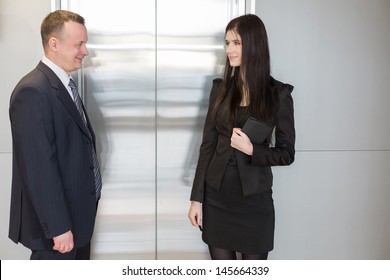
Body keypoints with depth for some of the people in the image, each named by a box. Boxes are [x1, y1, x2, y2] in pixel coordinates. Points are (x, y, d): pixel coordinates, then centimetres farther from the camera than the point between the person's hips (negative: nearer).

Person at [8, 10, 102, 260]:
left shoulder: (64, 84, 10)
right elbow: (38, 168, -24)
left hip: (77, 213, 9)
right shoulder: (33, 91, -20)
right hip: (56, 219, -9)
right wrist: (58, 227, -22)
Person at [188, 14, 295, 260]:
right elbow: (207, 145, 2)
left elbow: (287, 153, -3)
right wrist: (196, 198, 0)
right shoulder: (220, 88, 1)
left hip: (255, 199, -2)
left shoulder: (278, 94, -6)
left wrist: (251, 149, -21)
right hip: (216, 197, 2)